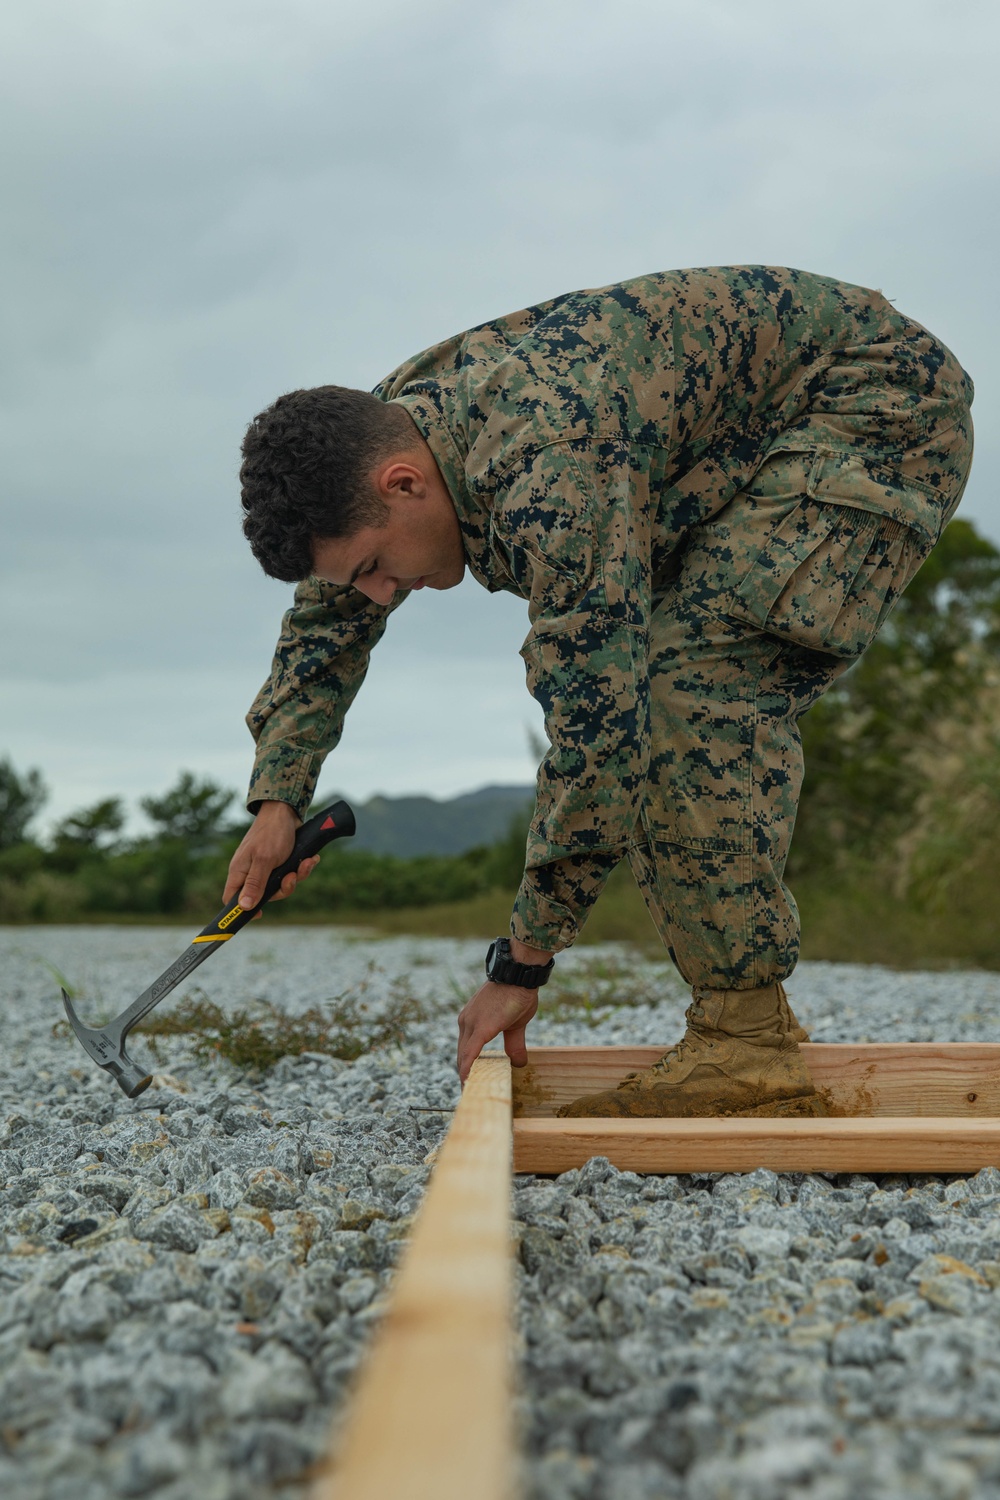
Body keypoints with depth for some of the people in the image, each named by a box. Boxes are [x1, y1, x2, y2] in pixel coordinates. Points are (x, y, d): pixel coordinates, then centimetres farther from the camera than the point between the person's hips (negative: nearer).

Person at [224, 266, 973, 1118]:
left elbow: (596, 726, -34)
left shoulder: (551, 477, -36)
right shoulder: (388, 427, -6)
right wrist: (278, 799, 6)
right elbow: (326, 620, 11)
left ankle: (747, 1052, -19)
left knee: (698, 682, -25)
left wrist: (523, 965, -26)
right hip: (762, 451, 9)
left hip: (884, 411, -9)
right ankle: (746, 1033, 6)